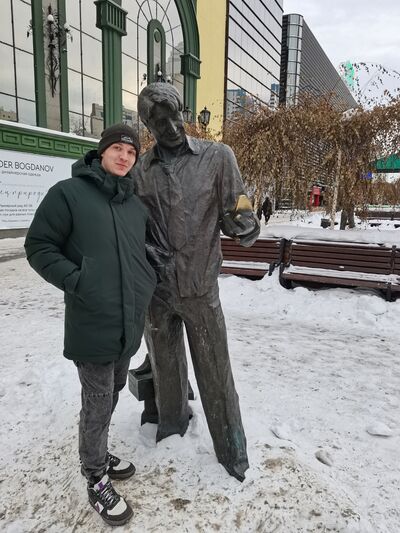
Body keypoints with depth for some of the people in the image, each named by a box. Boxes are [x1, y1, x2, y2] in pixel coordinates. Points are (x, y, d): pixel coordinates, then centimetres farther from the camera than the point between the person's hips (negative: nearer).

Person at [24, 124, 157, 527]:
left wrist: (149, 281, 7)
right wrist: (77, 281, -19)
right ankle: (96, 479, 29)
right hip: (91, 322, -6)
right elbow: (39, 247, -9)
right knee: (98, 402, 5)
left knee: (113, 391, 22)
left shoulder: (136, 204, 10)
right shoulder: (68, 193, -8)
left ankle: (97, 453, 46)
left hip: (130, 320, 7)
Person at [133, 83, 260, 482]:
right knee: (164, 363, 21)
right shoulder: (139, 169, 1)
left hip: (199, 286, -2)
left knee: (214, 372, 9)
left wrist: (245, 226, -28)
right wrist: (143, 248, -6)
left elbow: (234, 212, -6)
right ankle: (172, 420, 48)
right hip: (155, 287, 3)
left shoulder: (217, 157, -5)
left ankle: (231, 449, 30)